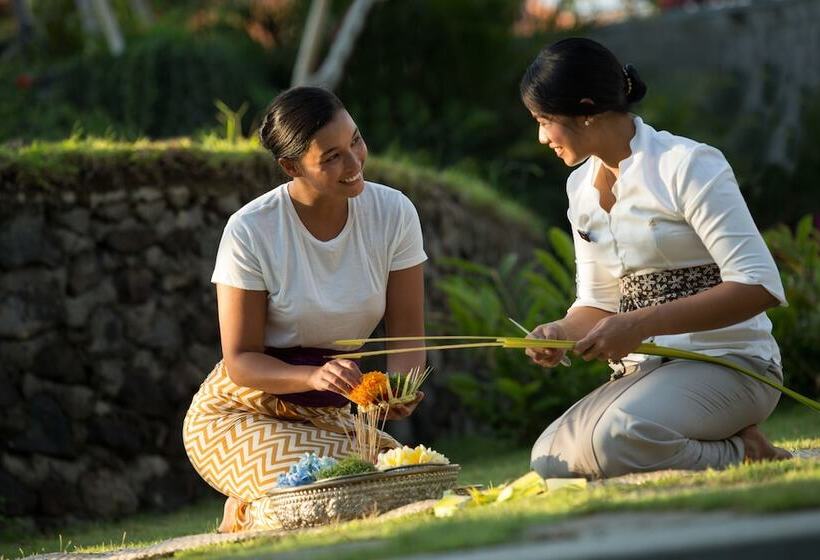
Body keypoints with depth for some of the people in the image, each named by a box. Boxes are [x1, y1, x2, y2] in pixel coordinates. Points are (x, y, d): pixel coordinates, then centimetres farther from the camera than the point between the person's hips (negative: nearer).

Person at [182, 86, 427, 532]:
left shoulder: (393, 213, -8)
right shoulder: (251, 231, -18)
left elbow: (406, 340, -5)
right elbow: (240, 361, -14)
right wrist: (315, 376, -33)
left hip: (327, 418, 5)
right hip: (240, 412, -5)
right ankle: (248, 516, 5)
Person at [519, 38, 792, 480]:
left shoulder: (687, 166, -11)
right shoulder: (581, 186, 13)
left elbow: (759, 286, -18)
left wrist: (641, 324, -24)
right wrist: (561, 333, -6)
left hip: (725, 362, -8)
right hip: (643, 372, 8)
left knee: (615, 439, -34)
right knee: (549, 460, -16)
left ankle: (743, 456, -10)